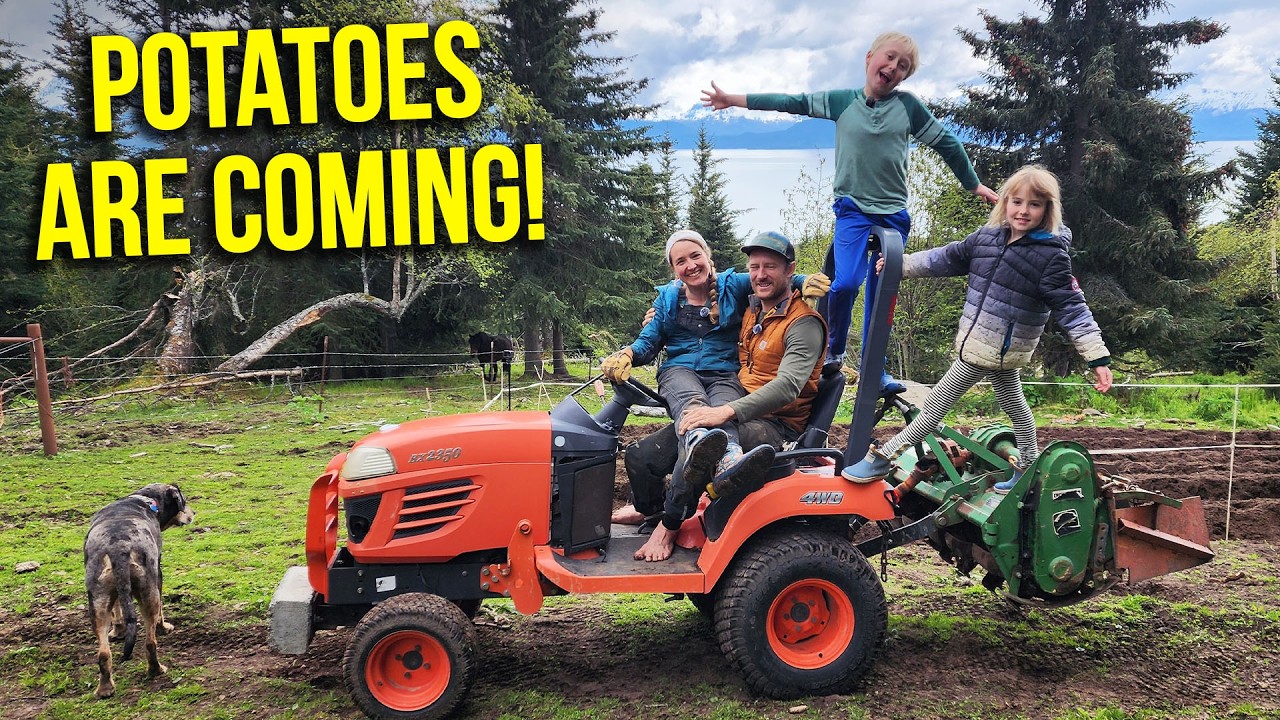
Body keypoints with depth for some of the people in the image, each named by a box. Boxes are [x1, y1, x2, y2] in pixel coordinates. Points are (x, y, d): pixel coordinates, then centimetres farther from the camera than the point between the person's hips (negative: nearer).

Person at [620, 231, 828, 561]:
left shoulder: (804, 324, -11)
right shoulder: (752, 311, 14)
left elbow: (788, 386, -26)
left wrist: (727, 411, -38)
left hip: (776, 427, -8)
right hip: (737, 414, 8)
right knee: (641, 456, -6)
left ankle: (669, 524, -16)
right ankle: (646, 507, 26)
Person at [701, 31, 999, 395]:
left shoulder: (908, 106, 0)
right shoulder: (843, 101, 1)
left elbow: (946, 143, 10)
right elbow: (792, 102, 3)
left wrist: (974, 184, 16)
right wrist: (734, 100, 3)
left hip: (894, 214, 2)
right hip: (853, 210, -1)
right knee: (845, 283, -20)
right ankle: (834, 351, 4)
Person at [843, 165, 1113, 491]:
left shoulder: (1050, 255, -16)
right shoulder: (989, 237, 3)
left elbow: (1072, 307, -16)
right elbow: (948, 258, 15)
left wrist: (1097, 357, -19)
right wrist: (901, 265, 17)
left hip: (998, 346, -7)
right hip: (981, 341, 7)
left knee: (938, 401, -5)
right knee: (1013, 402, 20)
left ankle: (881, 460, 0)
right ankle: (1027, 468, 36)